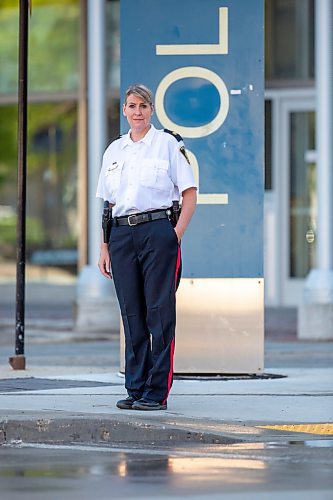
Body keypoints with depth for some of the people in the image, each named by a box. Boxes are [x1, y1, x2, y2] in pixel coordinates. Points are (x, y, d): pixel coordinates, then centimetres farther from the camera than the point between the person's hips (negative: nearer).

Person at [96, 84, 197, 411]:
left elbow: (190, 193, 0)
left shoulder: (167, 143, 2)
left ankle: (158, 392, -4)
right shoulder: (114, 151, 15)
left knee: (159, 311, -5)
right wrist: (104, 248, 11)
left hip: (157, 230, -4)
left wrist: (177, 234, -10)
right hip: (122, 234, 4)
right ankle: (135, 389, 10)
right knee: (132, 313, 5)